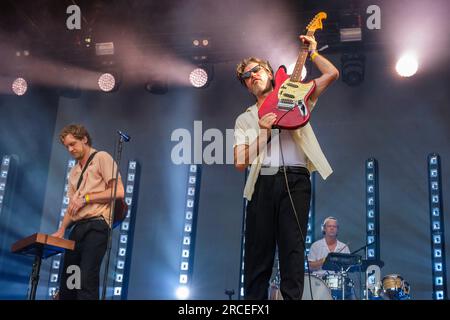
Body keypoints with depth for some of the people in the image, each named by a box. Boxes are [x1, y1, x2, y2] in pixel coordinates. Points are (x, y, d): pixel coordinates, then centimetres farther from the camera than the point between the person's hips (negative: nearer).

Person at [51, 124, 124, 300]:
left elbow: (118, 192, -9)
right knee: (66, 281, 6)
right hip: (77, 228, 8)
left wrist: (85, 198, -10)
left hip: (96, 226, -8)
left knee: (87, 281, -17)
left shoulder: (101, 158, 2)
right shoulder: (74, 172, 24)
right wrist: (62, 229, 9)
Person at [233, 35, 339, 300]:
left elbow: (332, 74, 12)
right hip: (262, 182, 2)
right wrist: (264, 133, -1)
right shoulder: (245, 119, 20)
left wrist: (311, 52, 16)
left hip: (295, 180, -2)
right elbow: (240, 162, 8)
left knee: (293, 246, -10)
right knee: (258, 250, -2)